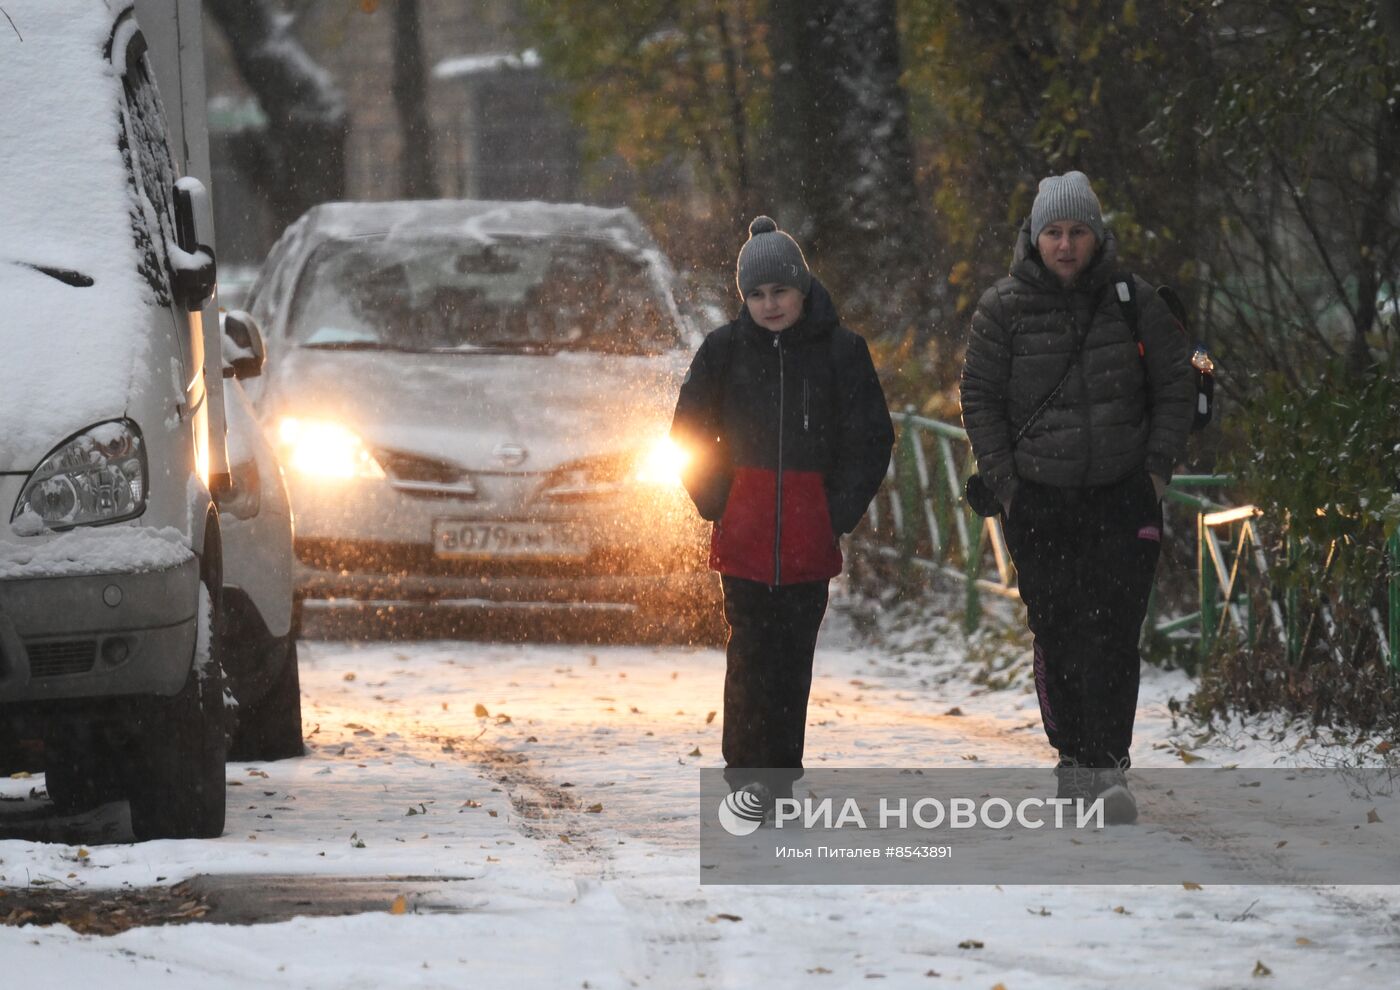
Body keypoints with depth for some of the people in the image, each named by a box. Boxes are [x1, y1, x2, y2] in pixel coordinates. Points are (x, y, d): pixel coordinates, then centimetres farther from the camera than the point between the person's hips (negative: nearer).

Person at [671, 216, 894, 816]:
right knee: (751, 648, -6)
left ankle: (780, 771, 11)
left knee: (793, 653, 4)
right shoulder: (725, 350, 3)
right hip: (744, 532, 0)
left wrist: (841, 511, -1)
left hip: (809, 535, 0)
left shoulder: (840, 351, 2)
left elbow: (872, 439, 6)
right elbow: (690, 430, 11)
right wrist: (717, 501, 2)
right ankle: (746, 769, -2)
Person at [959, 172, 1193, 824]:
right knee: (1056, 636, 1)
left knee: (1112, 635, -11)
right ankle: (1072, 758, 15)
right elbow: (979, 398, 6)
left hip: (1123, 499, -1)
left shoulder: (1134, 302, 3)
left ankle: (1108, 767, -13)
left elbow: (1174, 386, 10)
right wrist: (1005, 483, -1)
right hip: (1039, 502, 1)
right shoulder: (1005, 309, 1)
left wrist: (1157, 469, 2)